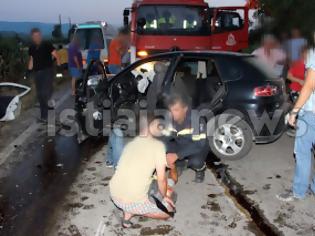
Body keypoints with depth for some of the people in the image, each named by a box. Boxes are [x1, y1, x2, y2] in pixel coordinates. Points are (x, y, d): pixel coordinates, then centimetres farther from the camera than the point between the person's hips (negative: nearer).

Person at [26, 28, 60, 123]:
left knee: (46, 92, -19)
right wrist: (29, 71, 13)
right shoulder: (31, 48, 11)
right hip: (37, 73, 6)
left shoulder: (47, 45, -5)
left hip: (48, 71, -6)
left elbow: (56, 56, -8)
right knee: (40, 95, 8)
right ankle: (44, 116, 16)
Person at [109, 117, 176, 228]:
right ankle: (132, 211, 5)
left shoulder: (130, 144, 13)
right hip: (133, 201, -5)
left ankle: (128, 212, 19)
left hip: (115, 195, 6)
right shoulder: (158, 145, -7)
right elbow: (161, 179, -6)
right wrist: (164, 197, 14)